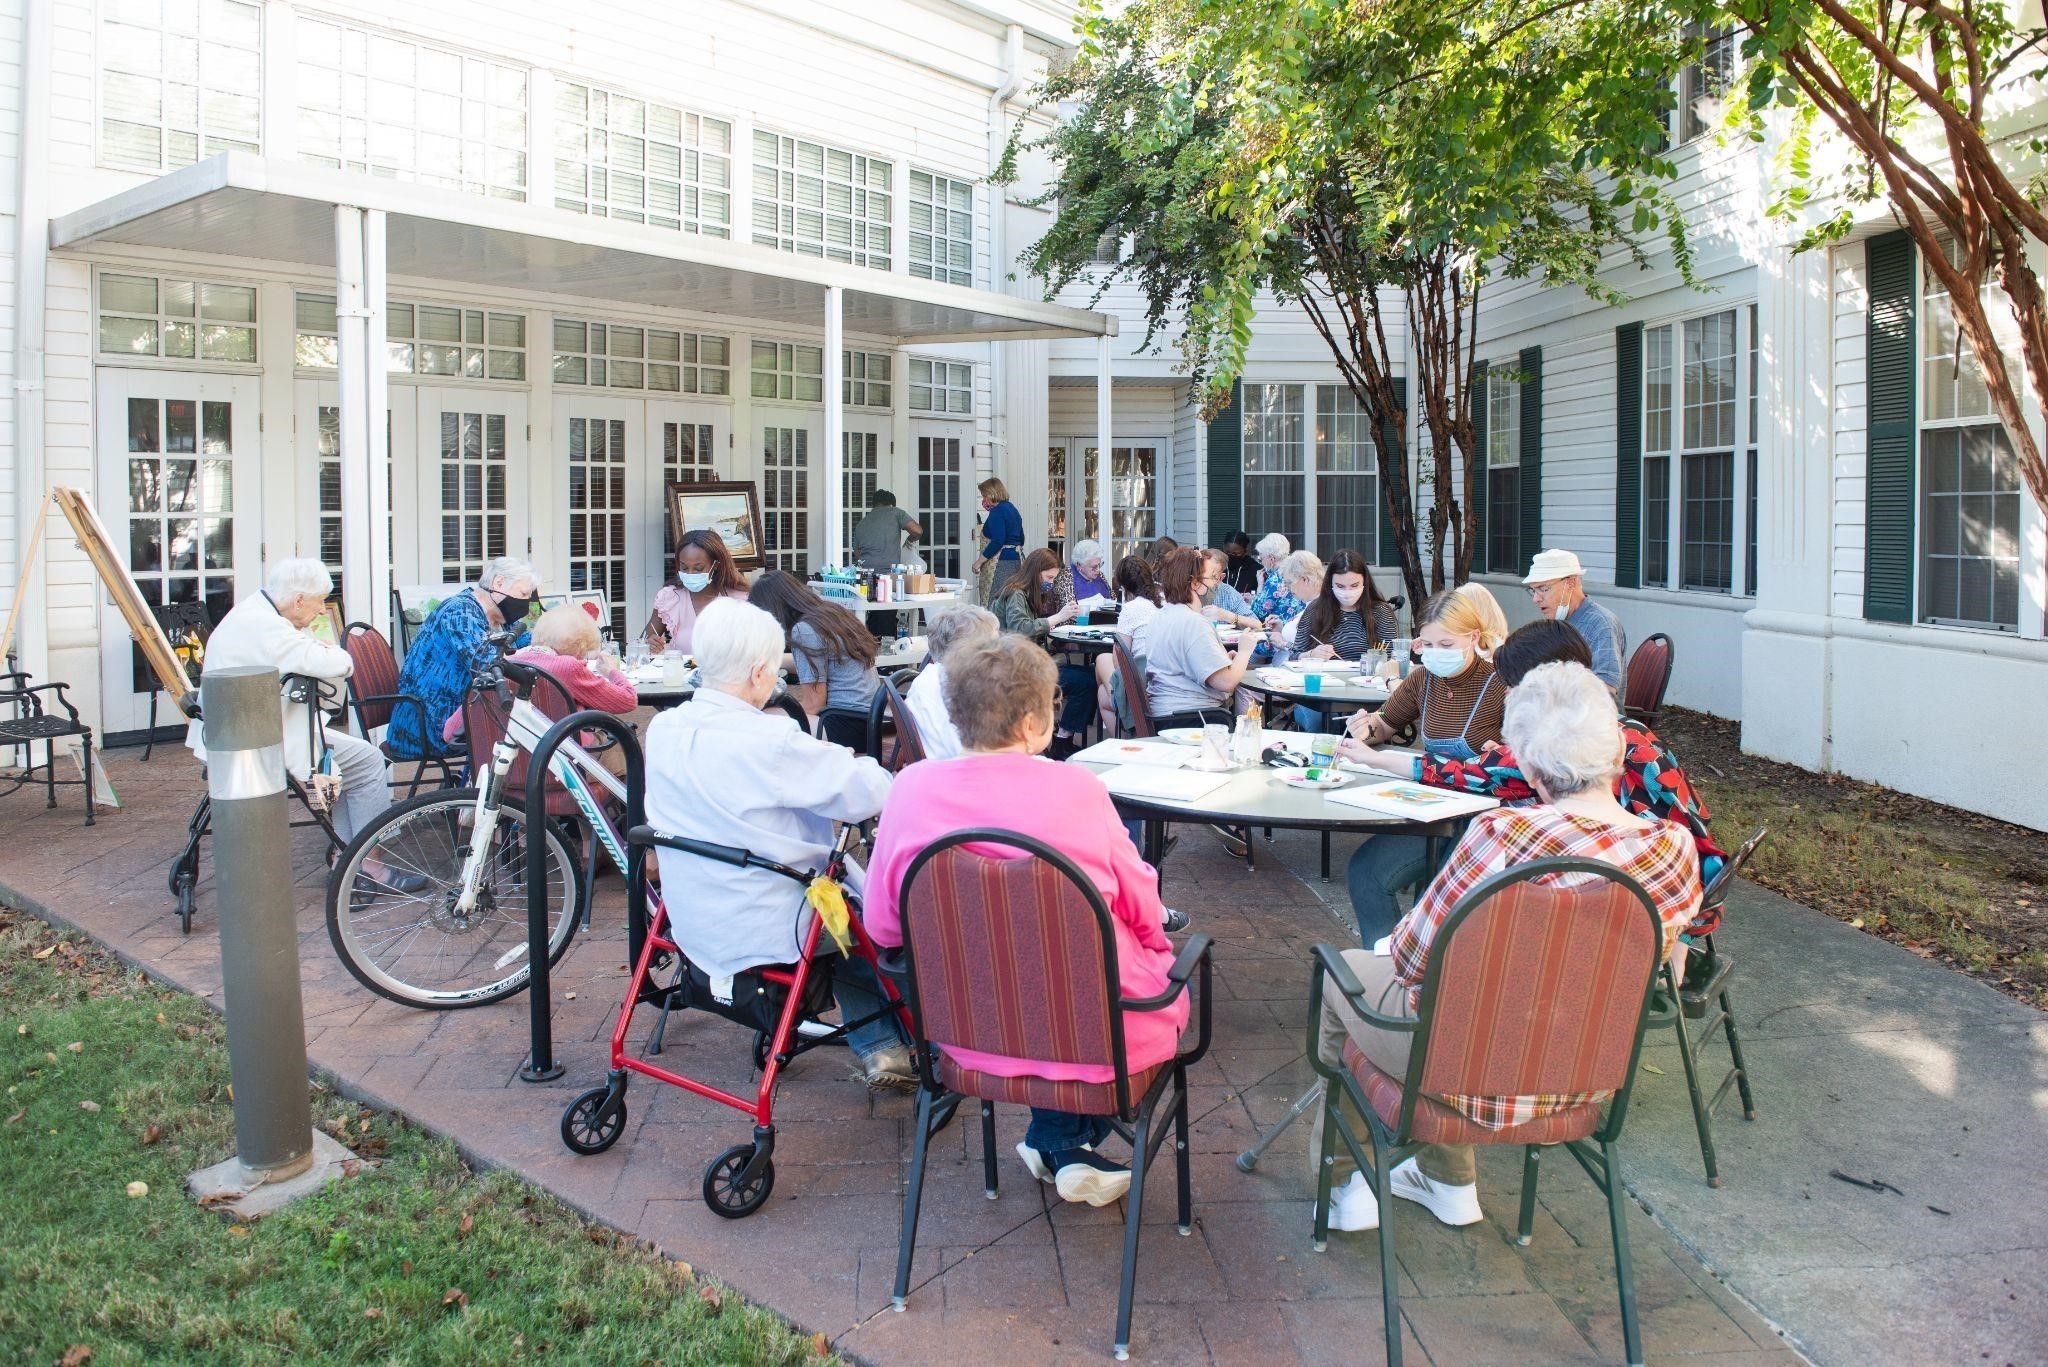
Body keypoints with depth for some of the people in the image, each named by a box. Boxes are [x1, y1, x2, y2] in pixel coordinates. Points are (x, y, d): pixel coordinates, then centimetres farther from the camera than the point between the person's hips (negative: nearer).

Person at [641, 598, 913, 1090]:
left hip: (693, 928, 8)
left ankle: (876, 1049, 31)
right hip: (765, 932, -7)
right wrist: (843, 760, 1)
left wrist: (821, 760, 10)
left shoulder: (661, 730, -3)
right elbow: (872, 792, -21)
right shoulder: (771, 741, -26)